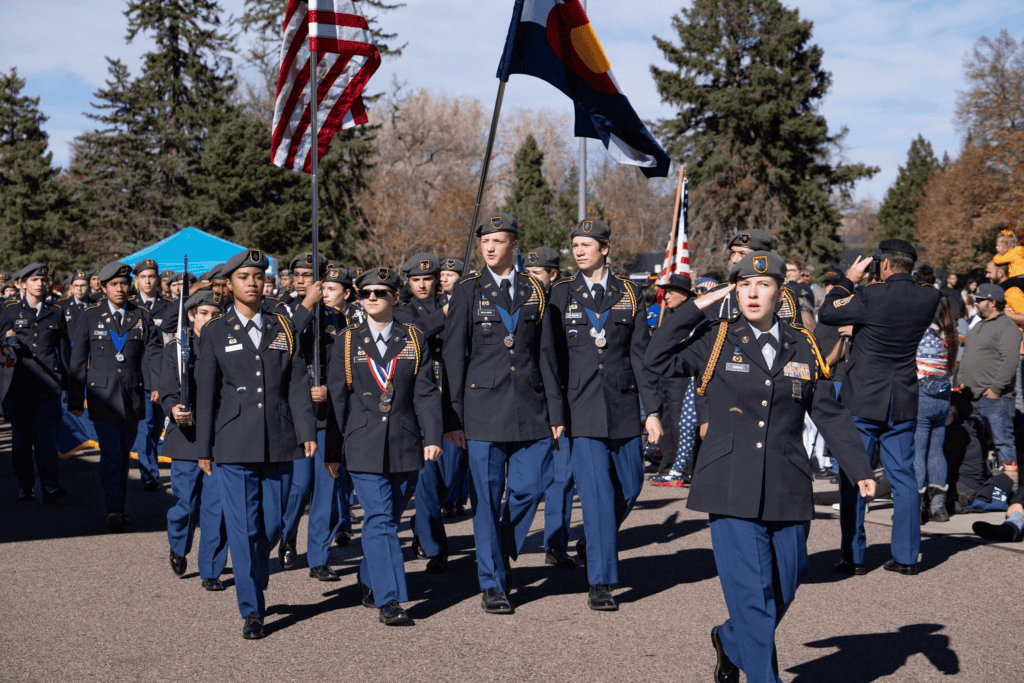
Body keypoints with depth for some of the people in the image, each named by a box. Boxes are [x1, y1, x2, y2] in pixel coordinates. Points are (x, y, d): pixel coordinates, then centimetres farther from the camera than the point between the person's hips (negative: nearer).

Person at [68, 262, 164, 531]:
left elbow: (153, 353, -1)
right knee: (110, 453, -10)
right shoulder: (90, 316, 3)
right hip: (102, 394, -2)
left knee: (124, 453, 10)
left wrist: (156, 385, -17)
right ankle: (113, 511, -12)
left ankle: (119, 508, 20)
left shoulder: (143, 317, 7)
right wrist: (76, 398, 2)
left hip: (133, 395, 2)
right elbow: (78, 359, 4)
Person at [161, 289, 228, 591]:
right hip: (187, 440, -1)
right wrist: (174, 410, -24)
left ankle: (211, 571, 10)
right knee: (186, 505, 3)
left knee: (217, 508, -2)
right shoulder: (176, 350, 5)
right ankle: (178, 548, 34)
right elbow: (168, 392, -3)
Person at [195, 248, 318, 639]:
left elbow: (298, 384, 6)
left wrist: (307, 432, -4)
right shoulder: (215, 332, 5)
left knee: (272, 525, 8)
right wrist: (204, 448, 2)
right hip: (235, 443, -2)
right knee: (243, 528, -3)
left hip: (278, 443, 2)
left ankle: (255, 577, 37)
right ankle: (251, 610, 6)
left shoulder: (284, 328, 10)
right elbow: (206, 394, 4)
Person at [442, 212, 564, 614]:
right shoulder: (467, 291, 3)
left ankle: (501, 553, 29)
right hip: (484, 409, -2)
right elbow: (454, 356, 0)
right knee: (487, 497, -1)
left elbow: (546, 353, 10)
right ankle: (493, 584, 10)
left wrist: (555, 411, 6)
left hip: (531, 409, 3)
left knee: (530, 488, 1)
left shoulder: (534, 292, 10)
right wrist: (456, 415, -4)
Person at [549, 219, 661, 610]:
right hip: (580, 407, -2)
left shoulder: (630, 295, 8)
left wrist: (653, 410, 1)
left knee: (629, 486, 11)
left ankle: (592, 545, 37)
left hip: (622, 405, 3)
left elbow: (641, 354, 6)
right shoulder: (561, 295, 5)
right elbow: (552, 356, 5)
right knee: (597, 493, -8)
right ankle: (600, 582, -2)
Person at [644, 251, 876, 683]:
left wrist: (859, 470, 5)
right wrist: (697, 308, -7)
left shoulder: (803, 348, 9)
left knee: (783, 592, 12)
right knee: (752, 594, -8)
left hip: (788, 493, 4)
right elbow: (657, 361, -9)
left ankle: (729, 642, 39)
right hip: (733, 492, -3)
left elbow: (831, 415, 12)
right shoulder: (716, 341, 3)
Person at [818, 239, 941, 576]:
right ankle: (906, 557, 12)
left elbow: (827, 313, -3)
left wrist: (849, 280, 7)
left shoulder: (871, 296, -16)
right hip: (903, 403, 4)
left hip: (862, 401, -4)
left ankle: (853, 557, 6)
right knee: (903, 477, 11)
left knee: (853, 478, 4)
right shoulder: (929, 298, -2)